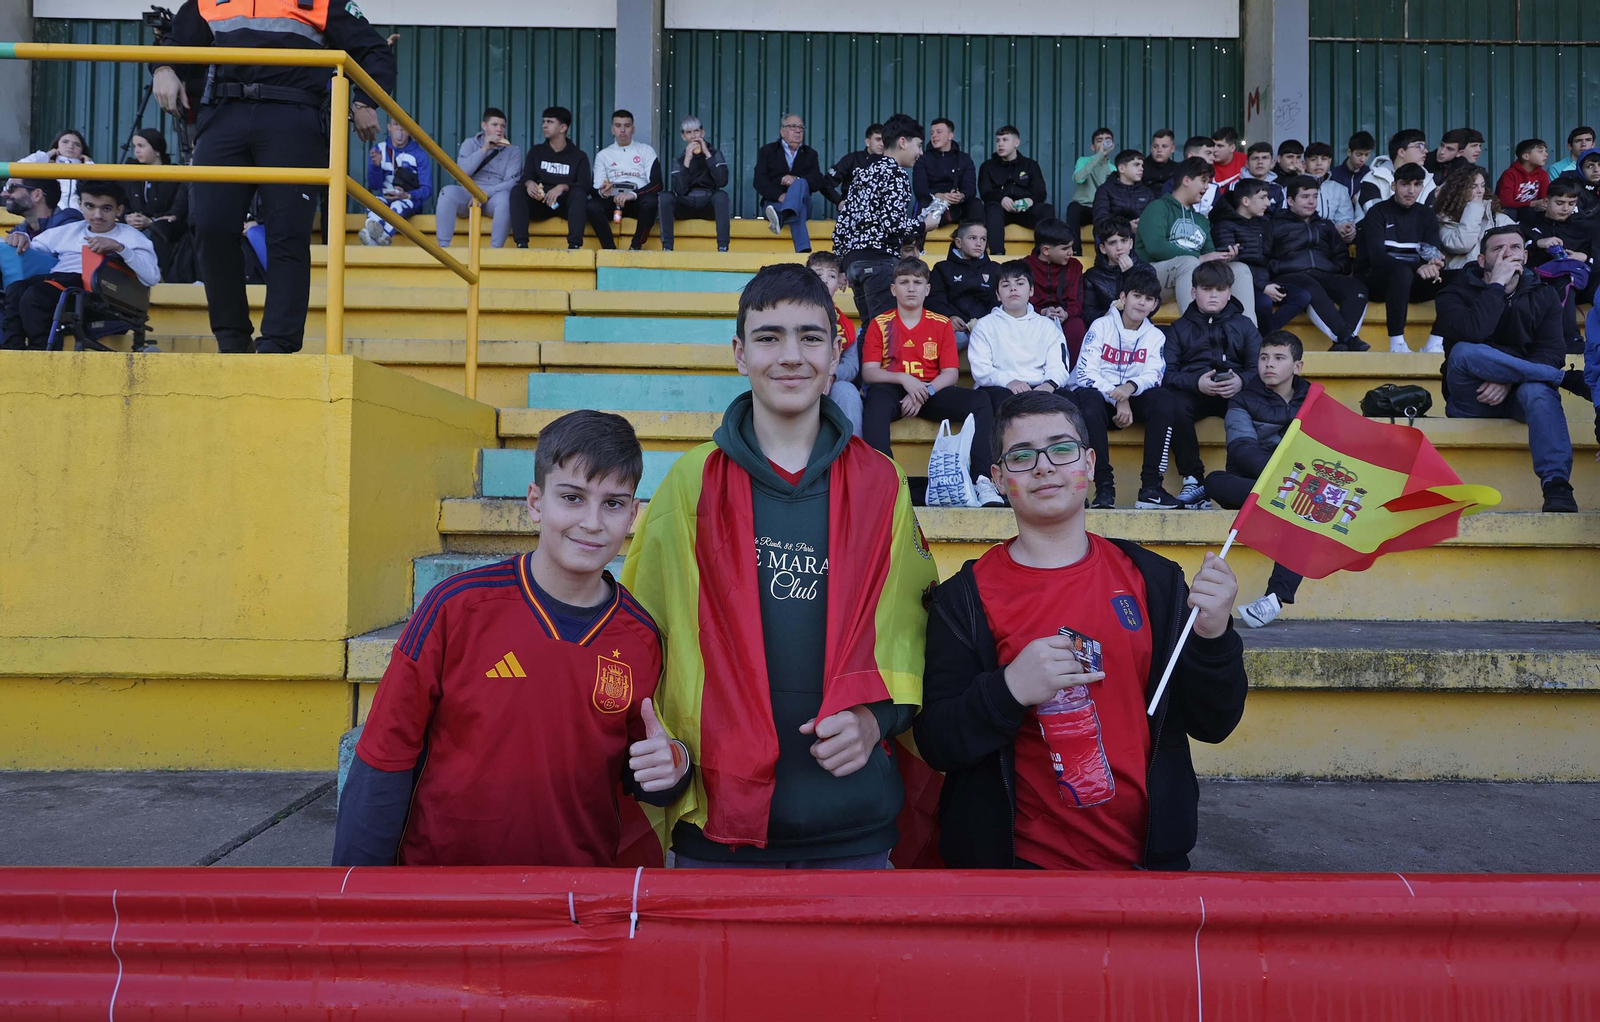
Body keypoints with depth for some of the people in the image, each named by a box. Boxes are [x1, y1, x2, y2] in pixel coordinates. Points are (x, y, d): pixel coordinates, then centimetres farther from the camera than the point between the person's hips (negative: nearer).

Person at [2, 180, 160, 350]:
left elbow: (153, 277, -4)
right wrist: (21, 237, 12)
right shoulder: (69, 230, 30)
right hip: (56, 277, 5)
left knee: (35, 296, -33)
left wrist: (119, 248, -14)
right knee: (15, 290, -28)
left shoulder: (131, 237, 13)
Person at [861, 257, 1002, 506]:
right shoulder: (879, 324, 9)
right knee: (876, 400, -39)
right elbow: (868, 372, 0)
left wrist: (925, 393, -15)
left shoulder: (941, 324, 13)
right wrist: (903, 378, -18)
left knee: (980, 402, -23)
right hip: (892, 390, -2)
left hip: (932, 392, 2)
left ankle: (981, 481, -31)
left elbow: (951, 373, 4)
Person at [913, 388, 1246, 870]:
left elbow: (1212, 725, 0)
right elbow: (935, 744, -10)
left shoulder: (1153, 579, -2)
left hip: (1148, 854, 3)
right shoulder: (965, 596, -9)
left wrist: (1213, 637, -17)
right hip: (1021, 859, -2)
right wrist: (1010, 689, -26)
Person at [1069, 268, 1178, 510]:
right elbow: (1086, 372, -11)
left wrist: (1130, 387, -29)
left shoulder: (1155, 336, 10)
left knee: (1164, 399, -27)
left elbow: (1153, 375, -6)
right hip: (1097, 394, -3)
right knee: (1089, 400, -38)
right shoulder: (1101, 326, 0)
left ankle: (1151, 487, -29)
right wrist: (1118, 400, -22)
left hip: (1132, 397, 3)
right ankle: (1104, 486, -35)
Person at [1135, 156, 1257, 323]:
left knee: (1240, 269, -10)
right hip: (1155, 271, -7)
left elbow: (1208, 252, 21)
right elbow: (1155, 246, -15)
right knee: (1190, 262, -36)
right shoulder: (1158, 207, 3)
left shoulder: (1201, 219, 27)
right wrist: (1199, 258, -17)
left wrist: (1222, 257, -5)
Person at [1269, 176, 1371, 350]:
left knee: (1357, 288, -29)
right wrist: (1278, 268, -14)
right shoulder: (1276, 225, 19)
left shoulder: (1325, 226, 34)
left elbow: (1342, 256, 31)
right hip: (1291, 276, -5)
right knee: (1313, 289, -42)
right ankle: (1349, 338, -52)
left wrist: (1337, 267, 9)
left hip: (1324, 276, 5)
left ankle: (1342, 345, -48)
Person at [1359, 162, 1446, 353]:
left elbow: (1436, 253, 1)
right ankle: (1397, 344, -35)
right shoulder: (1378, 212, -3)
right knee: (1402, 272, -38)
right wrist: (1417, 268, -32)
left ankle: (1435, 344, -25)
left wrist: (1434, 264, -26)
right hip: (1376, 279, -5)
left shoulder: (1426, 215, 12)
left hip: (1412, 282, 5)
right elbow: (1377, 256, -18)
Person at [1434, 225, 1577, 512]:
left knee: (1538, 389, -35)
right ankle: (1566, 378, -21)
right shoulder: (1457, 293, 1)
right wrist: (1497, 284, -16)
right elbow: (1471, 334, -23)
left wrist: (1508, 380, -21)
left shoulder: (1544, 295, 10)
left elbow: (1552, 352, -5)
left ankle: (1557, 486, -44)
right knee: (1463, 351, -30)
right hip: (1474, 401, -1)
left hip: (1520, 393, 1)